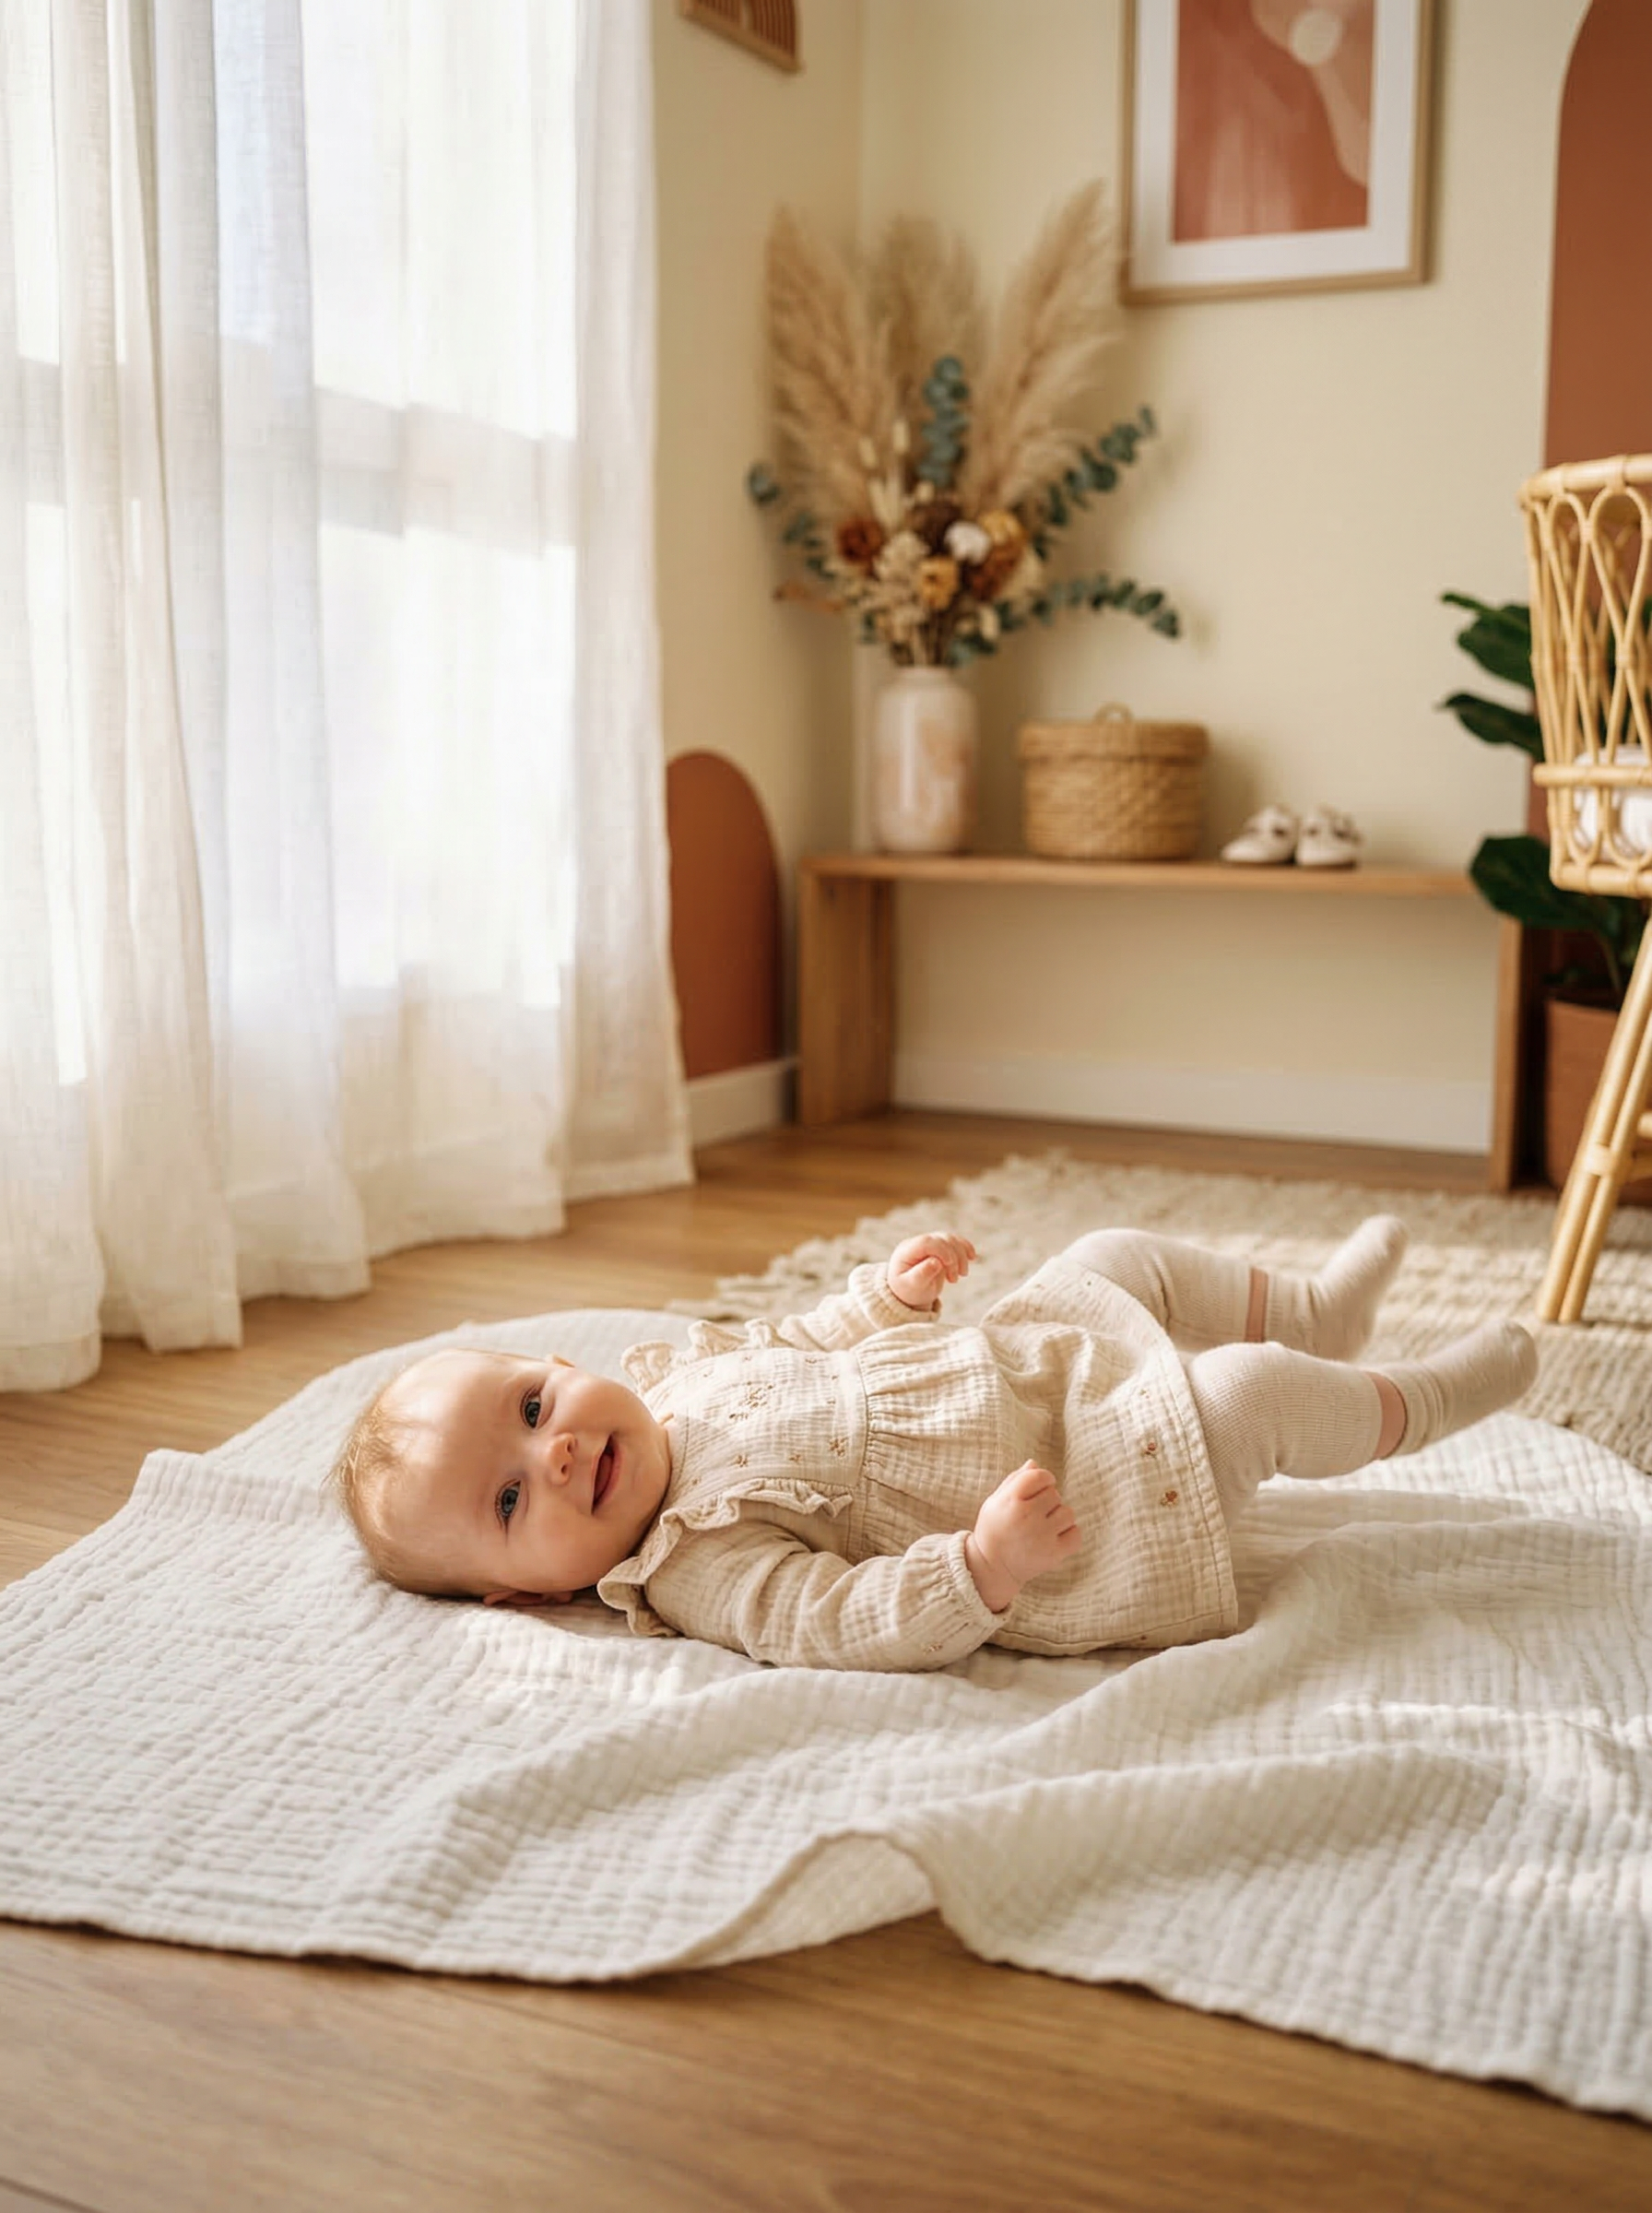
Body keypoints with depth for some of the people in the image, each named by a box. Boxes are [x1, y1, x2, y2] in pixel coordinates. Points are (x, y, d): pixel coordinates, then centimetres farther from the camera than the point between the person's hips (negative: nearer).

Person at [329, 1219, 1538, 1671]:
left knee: (1122, 1260, 16)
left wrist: (890, 1287, 2)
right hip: (1072, 1502, -9)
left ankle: (1313, 1313, 39)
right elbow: (845, 1624, -35)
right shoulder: (699, 1569, -26)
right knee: (1247, 1393, -15)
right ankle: (1401, 1406, 17)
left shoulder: (674, 1368, -2)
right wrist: (986, 1566, -46)